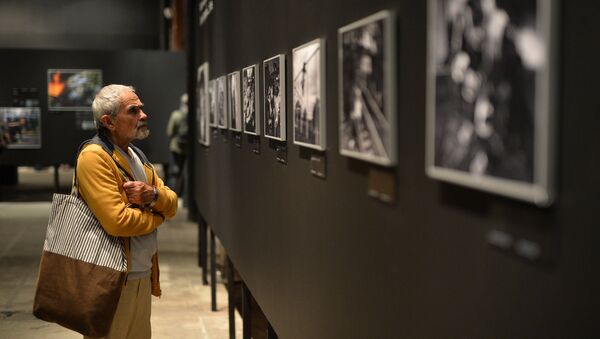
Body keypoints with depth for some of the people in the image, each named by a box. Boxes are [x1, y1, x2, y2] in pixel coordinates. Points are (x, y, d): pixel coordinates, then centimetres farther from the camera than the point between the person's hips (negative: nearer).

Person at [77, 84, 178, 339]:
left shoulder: (136, 155, 13)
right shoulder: (94, 157, -16)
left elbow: (172, 204, 10)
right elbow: (117, 221, -25)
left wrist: (153, 194, -14)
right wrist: (157, 216, -6)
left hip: (143, 274, 8)